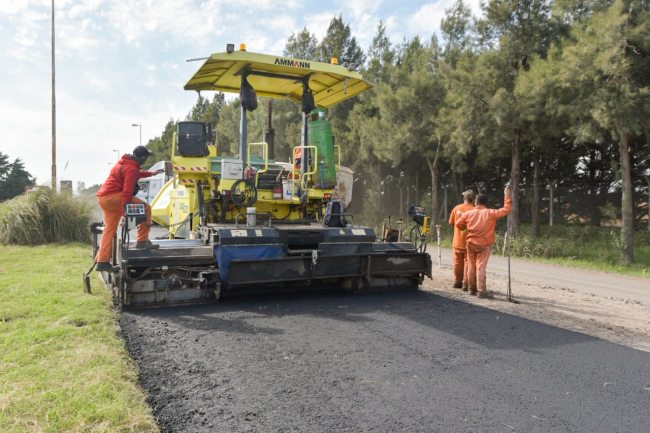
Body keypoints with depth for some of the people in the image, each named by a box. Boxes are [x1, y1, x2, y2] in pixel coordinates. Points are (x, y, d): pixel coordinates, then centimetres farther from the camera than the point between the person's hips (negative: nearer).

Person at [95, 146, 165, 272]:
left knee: (109, 229, 12)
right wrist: (124, 213, -23)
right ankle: (142, 241, -7)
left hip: (103, 197, 11)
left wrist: (151, 173, 49)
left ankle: (102, 261, 12)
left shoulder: (125, 162, 17)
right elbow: (127, 192, -21)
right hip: (113, 196, -11)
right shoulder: (131, 168, -15)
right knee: (145, 208, -9)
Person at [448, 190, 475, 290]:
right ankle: (466, 284, 2)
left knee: (458, 263, 14)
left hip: (457, 241, 4)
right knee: (467, 262, 2)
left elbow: (451, 222, 8)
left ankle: (457, 282, 22)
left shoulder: (456, 208, -1)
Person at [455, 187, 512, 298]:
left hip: (470, 243, 3)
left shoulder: (469, 213, 1)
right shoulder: (490, 213, -9)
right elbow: (506, 210, -9)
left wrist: (466, 228, 24)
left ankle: (471, 289, 19)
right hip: (483, 245, -3)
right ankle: (481, 291, -7)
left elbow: (458, 224, 5)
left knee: (472, 267, 12)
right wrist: (507, 196, 1)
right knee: (481, 267, -5)